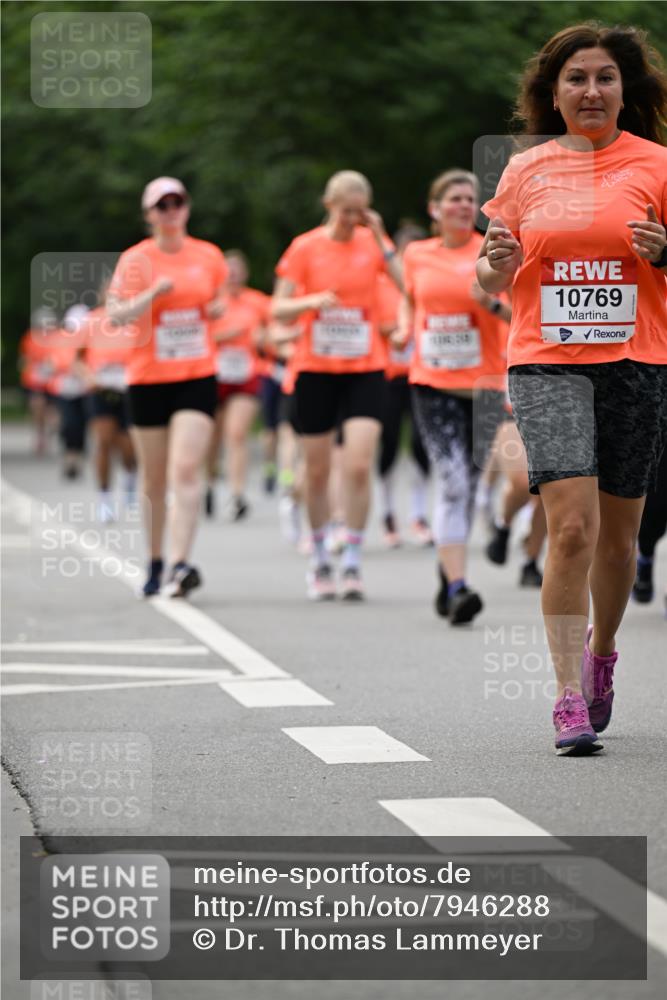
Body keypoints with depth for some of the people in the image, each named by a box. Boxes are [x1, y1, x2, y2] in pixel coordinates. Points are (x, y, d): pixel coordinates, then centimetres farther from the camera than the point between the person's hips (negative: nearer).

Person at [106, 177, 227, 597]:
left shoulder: (210, 256, 5)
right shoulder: (135, 260, -3)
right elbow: (117, 313, -14)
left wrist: (216, 309, 1)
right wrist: (154, 294, -27)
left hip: (198, 377, 0)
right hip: (148, 380, 0)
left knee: (186, 469, -16)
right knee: (154, 479, 8)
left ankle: (181, 563, -22)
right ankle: (156, 562, 24)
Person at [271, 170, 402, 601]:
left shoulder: (374, 242, 2)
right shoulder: (306, 247, 0)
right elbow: (278, 309, -1)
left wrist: (380, 239, -15)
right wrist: (311, 301, -20)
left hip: (366, 370, 0)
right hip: (316, 370, 0)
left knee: (359, 467, -13)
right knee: (318, 471, 6)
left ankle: (353, 564, -5)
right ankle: (320, 561, 21)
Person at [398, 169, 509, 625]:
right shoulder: (417, 255, 7)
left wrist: (495, 306, -23)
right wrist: (405, 329, 7)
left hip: (482, 383, 0)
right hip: (432, 383, 0)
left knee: (468, 485, 9)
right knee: (452, 482, -14)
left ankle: (448, 569, 31)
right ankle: (457, 587, -18)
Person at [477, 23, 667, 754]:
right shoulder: (526, 169, 7)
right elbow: (492, 279, 12)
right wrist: (495, 264, -10)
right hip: (546, 364, 0)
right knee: (571, 527, -14)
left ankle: (600, 653, 37)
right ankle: (569, 696, -12)